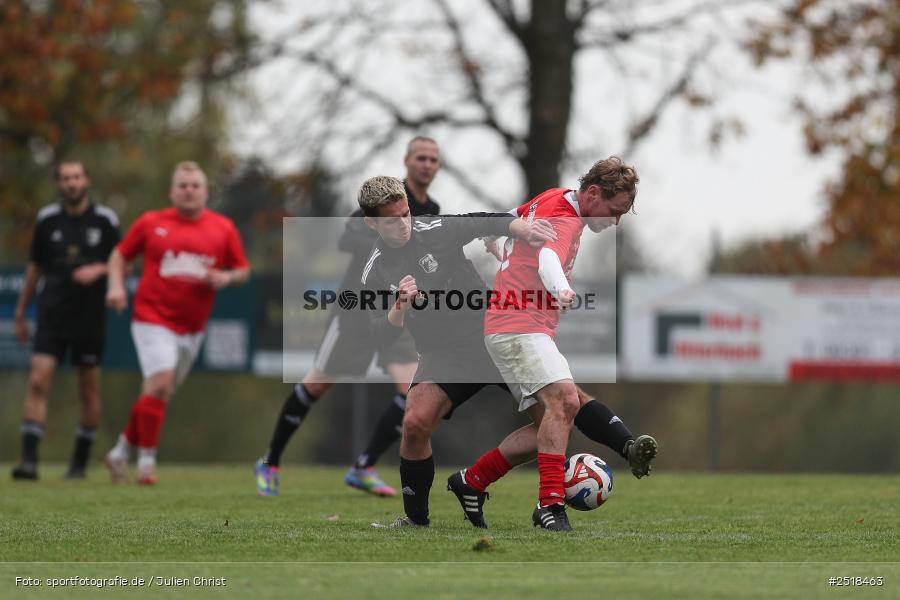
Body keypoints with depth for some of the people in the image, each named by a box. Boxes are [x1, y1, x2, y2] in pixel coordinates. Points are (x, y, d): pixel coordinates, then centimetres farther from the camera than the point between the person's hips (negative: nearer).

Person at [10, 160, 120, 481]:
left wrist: (99, 270, -15)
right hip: (52, 316, 1)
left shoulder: (105, 220, -1)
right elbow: (35, 267, 15)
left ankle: (80, 462, 17)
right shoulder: (47, 219, 5)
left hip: (90, 319, -1)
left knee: (89, 391, 5)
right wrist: (20, 313, 16)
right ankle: (29, 460, -16)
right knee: (38, 382, -13)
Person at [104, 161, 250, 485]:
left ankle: (122, 451, 27)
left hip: (192, 327, 4)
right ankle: (147, 459, -10)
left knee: (158, 395, 10)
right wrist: (116, 286, -5)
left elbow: (243, 270, 13)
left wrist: (226, 278, -9)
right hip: (153, 318, -4)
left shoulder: (223, 228, 6)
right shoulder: (151, 223, 1)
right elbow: (120, 255, 12)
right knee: (160, 382, -20)